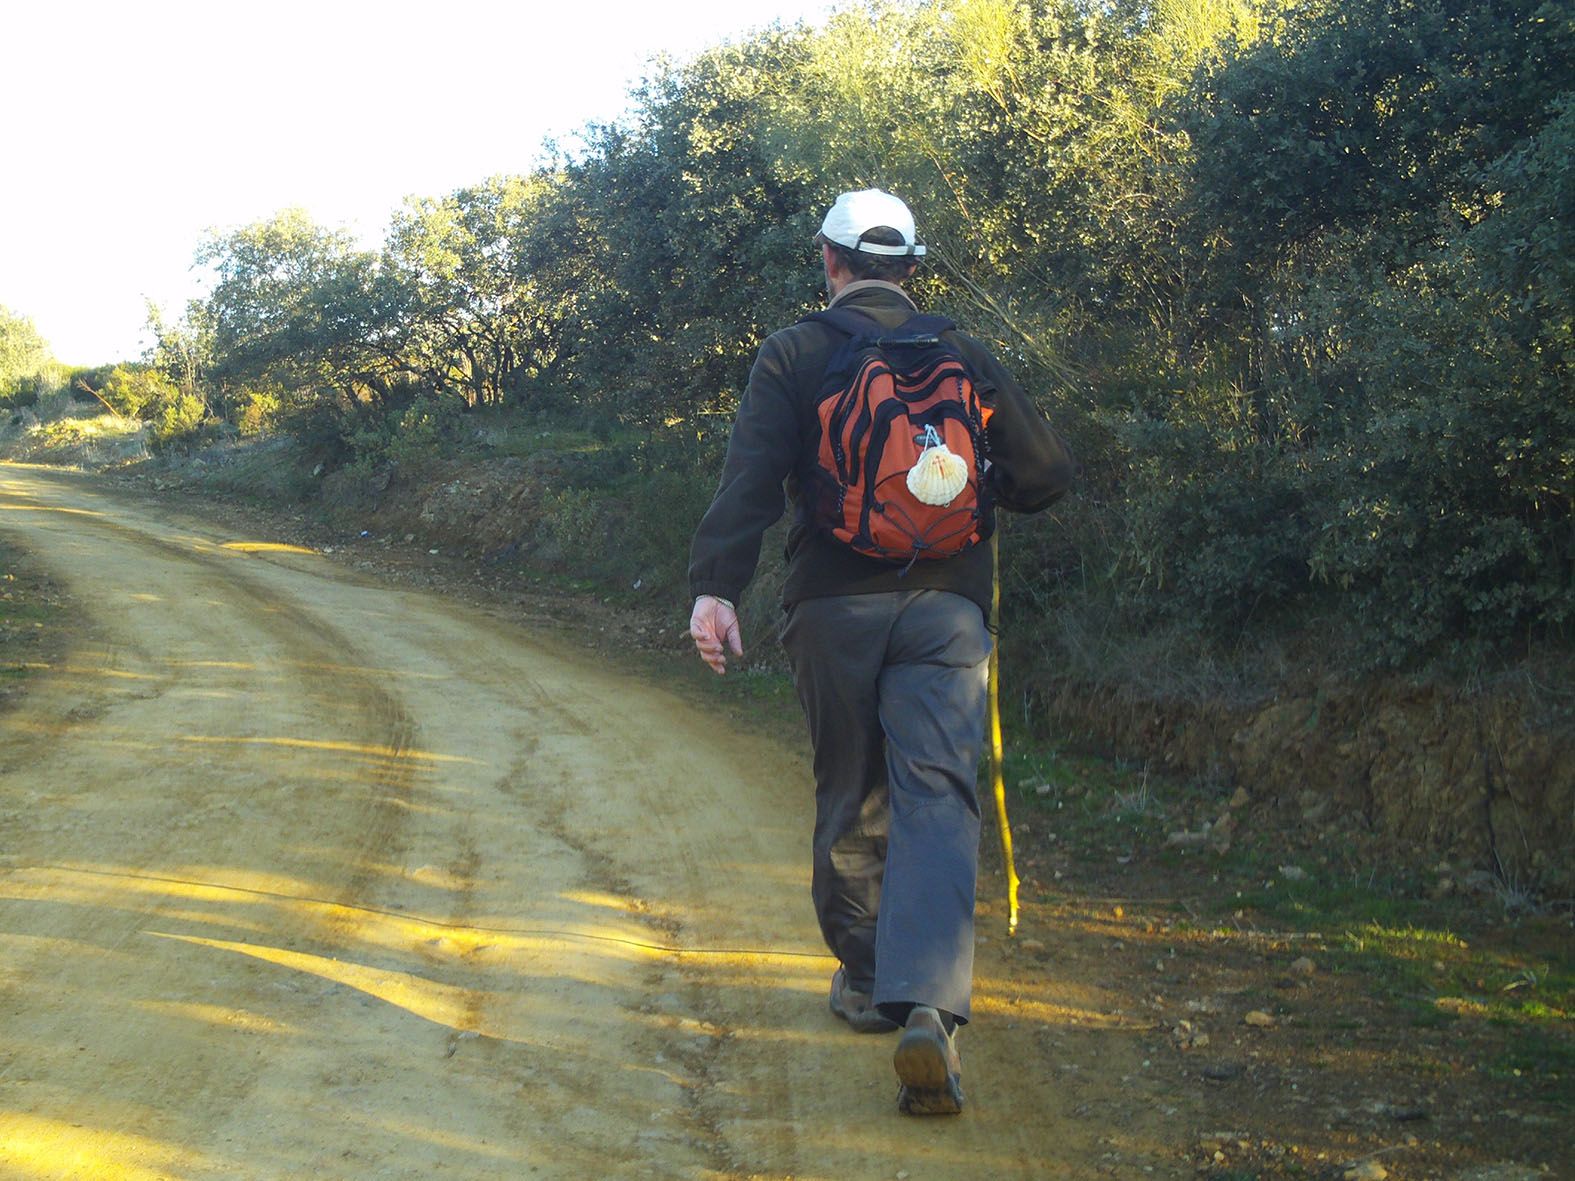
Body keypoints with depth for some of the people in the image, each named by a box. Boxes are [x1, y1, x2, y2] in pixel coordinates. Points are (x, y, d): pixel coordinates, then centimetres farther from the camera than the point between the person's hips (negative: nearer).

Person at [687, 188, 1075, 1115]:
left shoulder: (795, 354, 5)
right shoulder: (965, 356, 10)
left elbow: (750, 475, -9)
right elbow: (1048, 473, 8)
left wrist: (717, 586, -16)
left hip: (834, 606, 0)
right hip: (946, 606, 0)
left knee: (850, 798, 16)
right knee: (937, 798, -8)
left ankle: (866, 981, 29)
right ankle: (930, 1007, -25)